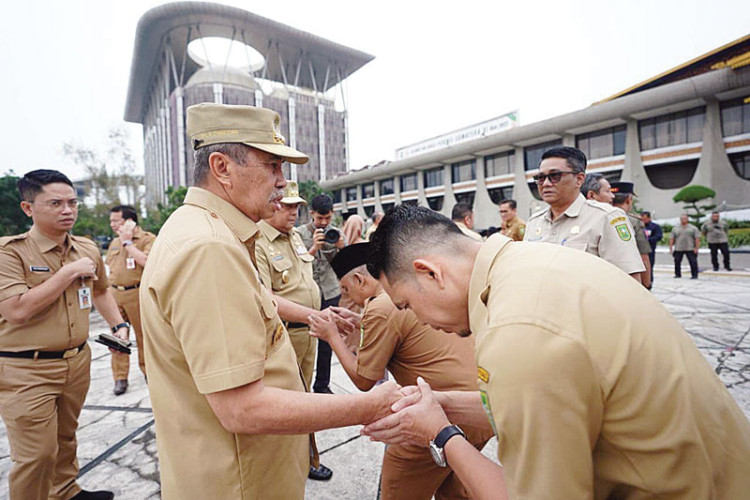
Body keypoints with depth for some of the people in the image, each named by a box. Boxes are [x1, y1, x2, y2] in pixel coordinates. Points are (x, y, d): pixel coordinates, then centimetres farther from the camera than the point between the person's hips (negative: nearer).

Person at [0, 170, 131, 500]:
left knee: (66, 436, 22)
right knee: (36, 455, 3)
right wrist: (69, 272, -20)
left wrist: (118, 325, 9)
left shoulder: (88, 249, 4)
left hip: (77, 361, 6)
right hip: (27, 372, -5)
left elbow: (101, 290, 20)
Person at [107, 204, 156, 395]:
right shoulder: (114, 242, 16)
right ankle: (120, 378, 15)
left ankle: (147, 370, 23)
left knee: (143, 334, 5)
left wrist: (128, 242, -13)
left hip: (137, 293, -6)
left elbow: (146, 261, -21)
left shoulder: (148, 239, -6)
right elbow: (110, 267, 26)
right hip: (115, 294, 6)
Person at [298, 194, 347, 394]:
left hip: (330, 293, 3)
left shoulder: (338, 234, 5)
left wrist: (342, 248, -14)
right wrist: (314, 248, -22)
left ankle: (322, 384, 27)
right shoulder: (301, 233, -3)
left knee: (326, 342, 11)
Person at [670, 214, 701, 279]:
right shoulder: (675, 229, 12)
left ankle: (694, 275, 2)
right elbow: (671, 239, 8)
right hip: (678, 249, 2)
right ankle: (677, 274, 17)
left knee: (693, 263, -6)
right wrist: (671, 248, 1)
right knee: (677, 262, 4)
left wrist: (696, 248, -9)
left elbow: (697, 239, 0)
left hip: (690, 249, -2)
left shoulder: (693, 228, 6)